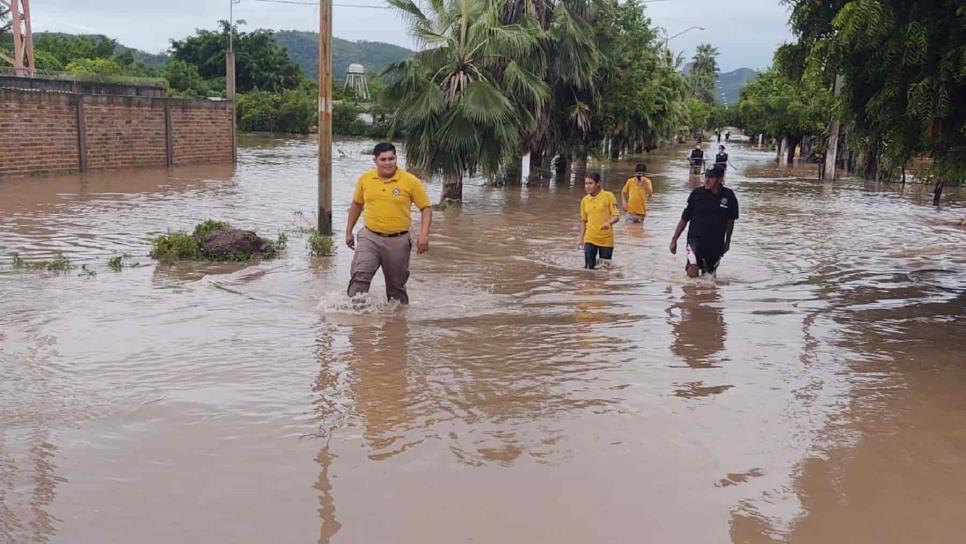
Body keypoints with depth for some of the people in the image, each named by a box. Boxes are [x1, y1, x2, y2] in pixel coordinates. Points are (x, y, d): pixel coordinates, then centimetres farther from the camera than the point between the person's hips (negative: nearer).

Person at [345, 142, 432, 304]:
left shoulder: (410, 181, -7)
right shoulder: (365, 179, 1)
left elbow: (426, 208, -3)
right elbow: (356, 204, 17)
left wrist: (424, 234, -15)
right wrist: (349, 231, 18)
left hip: (398, 241, -1)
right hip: (369, 237, 1)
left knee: (396, 285, 11)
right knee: (359, 277, -16)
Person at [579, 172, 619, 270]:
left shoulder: (608, 196, -7)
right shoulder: (585, 200, 4)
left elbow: (616, 216, -10)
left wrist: (609, 222, -30)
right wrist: (581, 238, 8)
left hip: (606, 239, -2)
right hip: (590, 239, 2)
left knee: (605, 267, 6)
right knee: (589, 267, -3)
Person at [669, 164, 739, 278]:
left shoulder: (729, 196, -3)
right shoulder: (697, 193, -6)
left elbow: (731, 220, 13)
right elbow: (684, 219, 2)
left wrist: (727, 241, 20)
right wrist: (674, 239, 3)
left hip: (716, 243, 2)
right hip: (695, 239, -2)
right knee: (692, 274, -21)